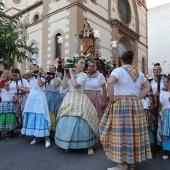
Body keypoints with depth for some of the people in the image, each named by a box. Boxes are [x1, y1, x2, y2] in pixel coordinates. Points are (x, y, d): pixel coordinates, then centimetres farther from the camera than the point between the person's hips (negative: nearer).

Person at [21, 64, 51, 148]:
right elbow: (27, 73, -5)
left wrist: (39, 74, -2)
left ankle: (47, 138, -8)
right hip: (31, 98, 5)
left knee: (41, 117, -9)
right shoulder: (31, 77, 17)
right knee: (32, 117, 4)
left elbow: (40, 84, -13)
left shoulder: (42, 78, 7)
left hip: (39, 98, -4)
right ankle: (36, 137, 15)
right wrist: (36, 69, 2)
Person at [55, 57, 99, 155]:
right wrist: (65, 74, 5)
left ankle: (89, 145, 5)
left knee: (81, 122, -9)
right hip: (69, 100, 5)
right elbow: (64, 86, 7)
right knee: (67, 121, 4)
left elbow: (76, 85, -16)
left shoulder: (84, 75, -1)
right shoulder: (70, 75, 14)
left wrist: (71, 73, -6)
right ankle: (68, 144, 23)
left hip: (79, 100, -4)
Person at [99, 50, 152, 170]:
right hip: (137, 105, 6)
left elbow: (110, 82, -22)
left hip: (121, 104, -6)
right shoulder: (139, 73, 15)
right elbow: (148, 86, 24)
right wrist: (139, 97, 15)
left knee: (121, 133, -1)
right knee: (135, 132, 11)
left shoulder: (119, 70, -5)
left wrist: (112, 99, -12)